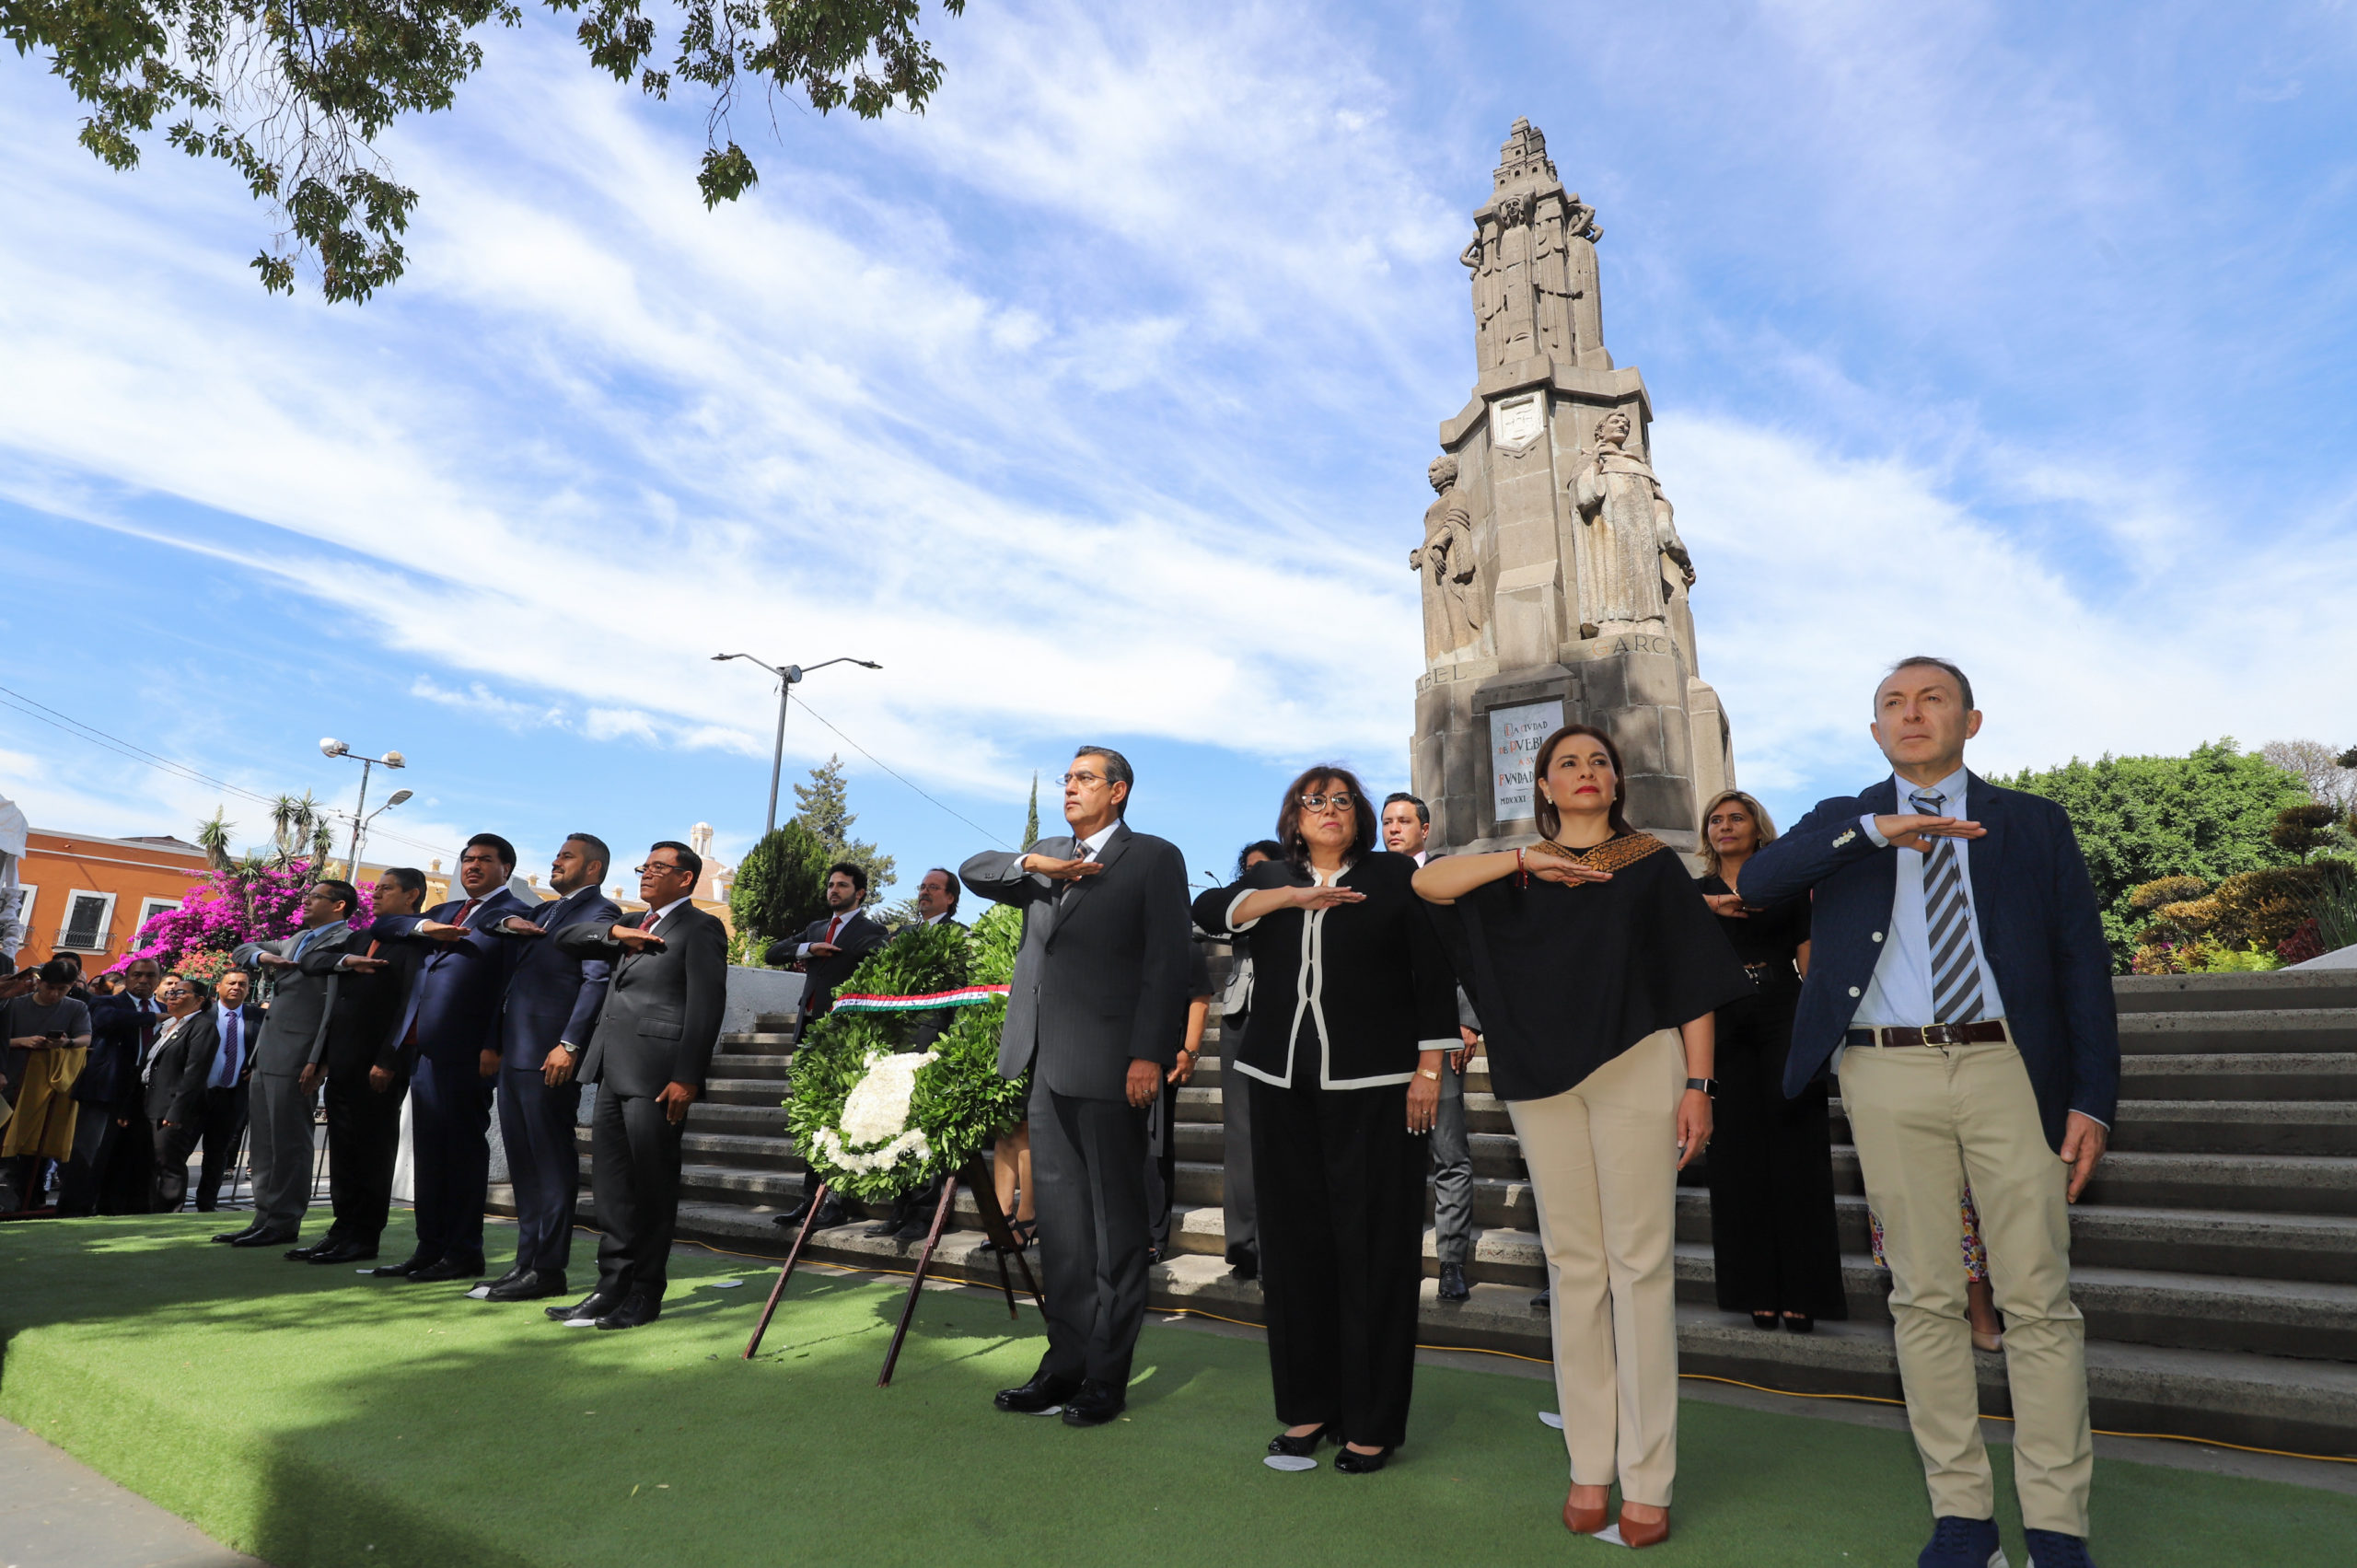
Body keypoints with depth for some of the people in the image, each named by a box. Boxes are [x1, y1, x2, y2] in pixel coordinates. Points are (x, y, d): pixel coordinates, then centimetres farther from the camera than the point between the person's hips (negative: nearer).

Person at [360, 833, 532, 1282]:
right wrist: (423, 926, -3)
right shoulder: (444, 912, 22)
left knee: (464, 1149, -1)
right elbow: (383, 926, 18)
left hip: (466, 1051, -8)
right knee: (428, 1151, 11)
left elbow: (513, 987, -11)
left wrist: (494, 1046, -18)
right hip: (425, 1049, 8)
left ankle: (464, 1253, 6)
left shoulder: (514, 915, -4)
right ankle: (430, 1248, 20)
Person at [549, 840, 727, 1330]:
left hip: (657, 1074, -8)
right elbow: (565, 937, 18)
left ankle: (645, 1295, 10)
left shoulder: (700, 928, -4)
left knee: (651, 1188, 0)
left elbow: (705, 1007, -11)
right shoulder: (632, 923, 22)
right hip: (614, 1070, 8)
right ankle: (613, 1287, 19)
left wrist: (686, 1078, -18)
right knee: (611, 1186, 10)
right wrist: (615, 931, -1)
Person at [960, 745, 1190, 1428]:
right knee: (1060, 1220, 12)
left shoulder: (1154, 858, -1)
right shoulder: (1046, 856, 18)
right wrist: (1033, 865, -7)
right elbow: (974, 869, 11)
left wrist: (1149, 1055, -16)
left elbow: (1166, 964, -8)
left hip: (1108, 1063, -6)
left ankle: (1106, 1377, 15)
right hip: (1046, 1061, 6)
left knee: (1114, 1223, 4)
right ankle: (1066, 1362, 23)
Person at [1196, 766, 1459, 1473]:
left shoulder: (1397, 876, 4)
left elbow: (1435, 976, 0)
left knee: (1374, 1247, -1)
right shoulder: (1270, 880, 14)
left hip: (1372, 1085, -3)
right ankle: (1308, 1408, 21)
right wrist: (1293, 896, -16)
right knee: (1294, 1242, 8)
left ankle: (1373, 1422, 12)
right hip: (1282, 1084, 4)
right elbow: (1210, 909, -5)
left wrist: (1429, 1070, -6)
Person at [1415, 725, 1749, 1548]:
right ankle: (1589, 1466, 18)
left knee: (1639, 1264, 0)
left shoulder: (1653, 863, 7)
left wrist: (1697, 1085, -5)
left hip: (1636, 1070, -2)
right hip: (1543, 1078, 2)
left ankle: (1647, 1478, 10)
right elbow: (1427, 882, -5)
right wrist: (1525, 859, -15)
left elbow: (1693, 977, 3)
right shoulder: (1519, 871, 11)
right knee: (1572, 1263, 7)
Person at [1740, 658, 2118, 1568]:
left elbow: (2085, 965, 7)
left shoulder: (2034, 825, 11)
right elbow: (1758, 881, -8)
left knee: (2039, 1300, 2)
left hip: (2009, 1066, 0)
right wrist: (1877, 831, -19)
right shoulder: (1844, 824, 11)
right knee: (1925, 1297, 6)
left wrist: (2092, 1100, -1)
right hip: (1888, 1076, 0)